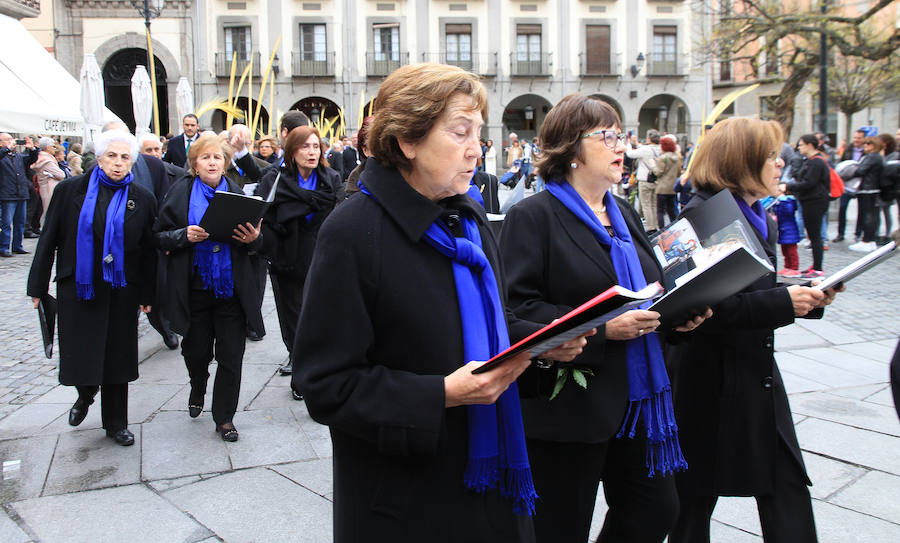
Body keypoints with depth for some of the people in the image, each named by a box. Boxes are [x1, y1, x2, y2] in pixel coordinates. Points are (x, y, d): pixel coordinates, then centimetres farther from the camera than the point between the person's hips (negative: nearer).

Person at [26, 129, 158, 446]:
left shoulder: (142, 200, 1)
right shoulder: (70, 191, -1)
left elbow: (149, 251, 3)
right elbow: (49, 239, 2)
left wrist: (147, 295, 1)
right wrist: (38, 286, 1)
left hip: (121, 290, 0)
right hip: (76, 287, 0)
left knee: (116, 357, 8)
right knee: (78, 354, 3)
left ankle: (116, 423, 24)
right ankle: (86, 394, 38)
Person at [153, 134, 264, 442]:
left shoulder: (238, 192, 4)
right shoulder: (180, 192, 2)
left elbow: (255, 238, 9)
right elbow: (160, 236, 1)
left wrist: (253, 239, -14)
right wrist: (185, 236, -17)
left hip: (231, 288, 0)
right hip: (195, 288, 0)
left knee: (231, 357, 3)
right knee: (196, 350, 13)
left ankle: (224, 418, 19)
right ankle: (198, 390, 47)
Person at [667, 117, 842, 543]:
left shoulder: (762, 219, 14)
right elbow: (704, 307, -24)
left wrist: (806, 300, 3)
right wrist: (783, 302, -23)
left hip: (760, 377, 8)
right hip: (711, 380, -8)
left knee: (788, 489, 8)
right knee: (696, 497, 9)